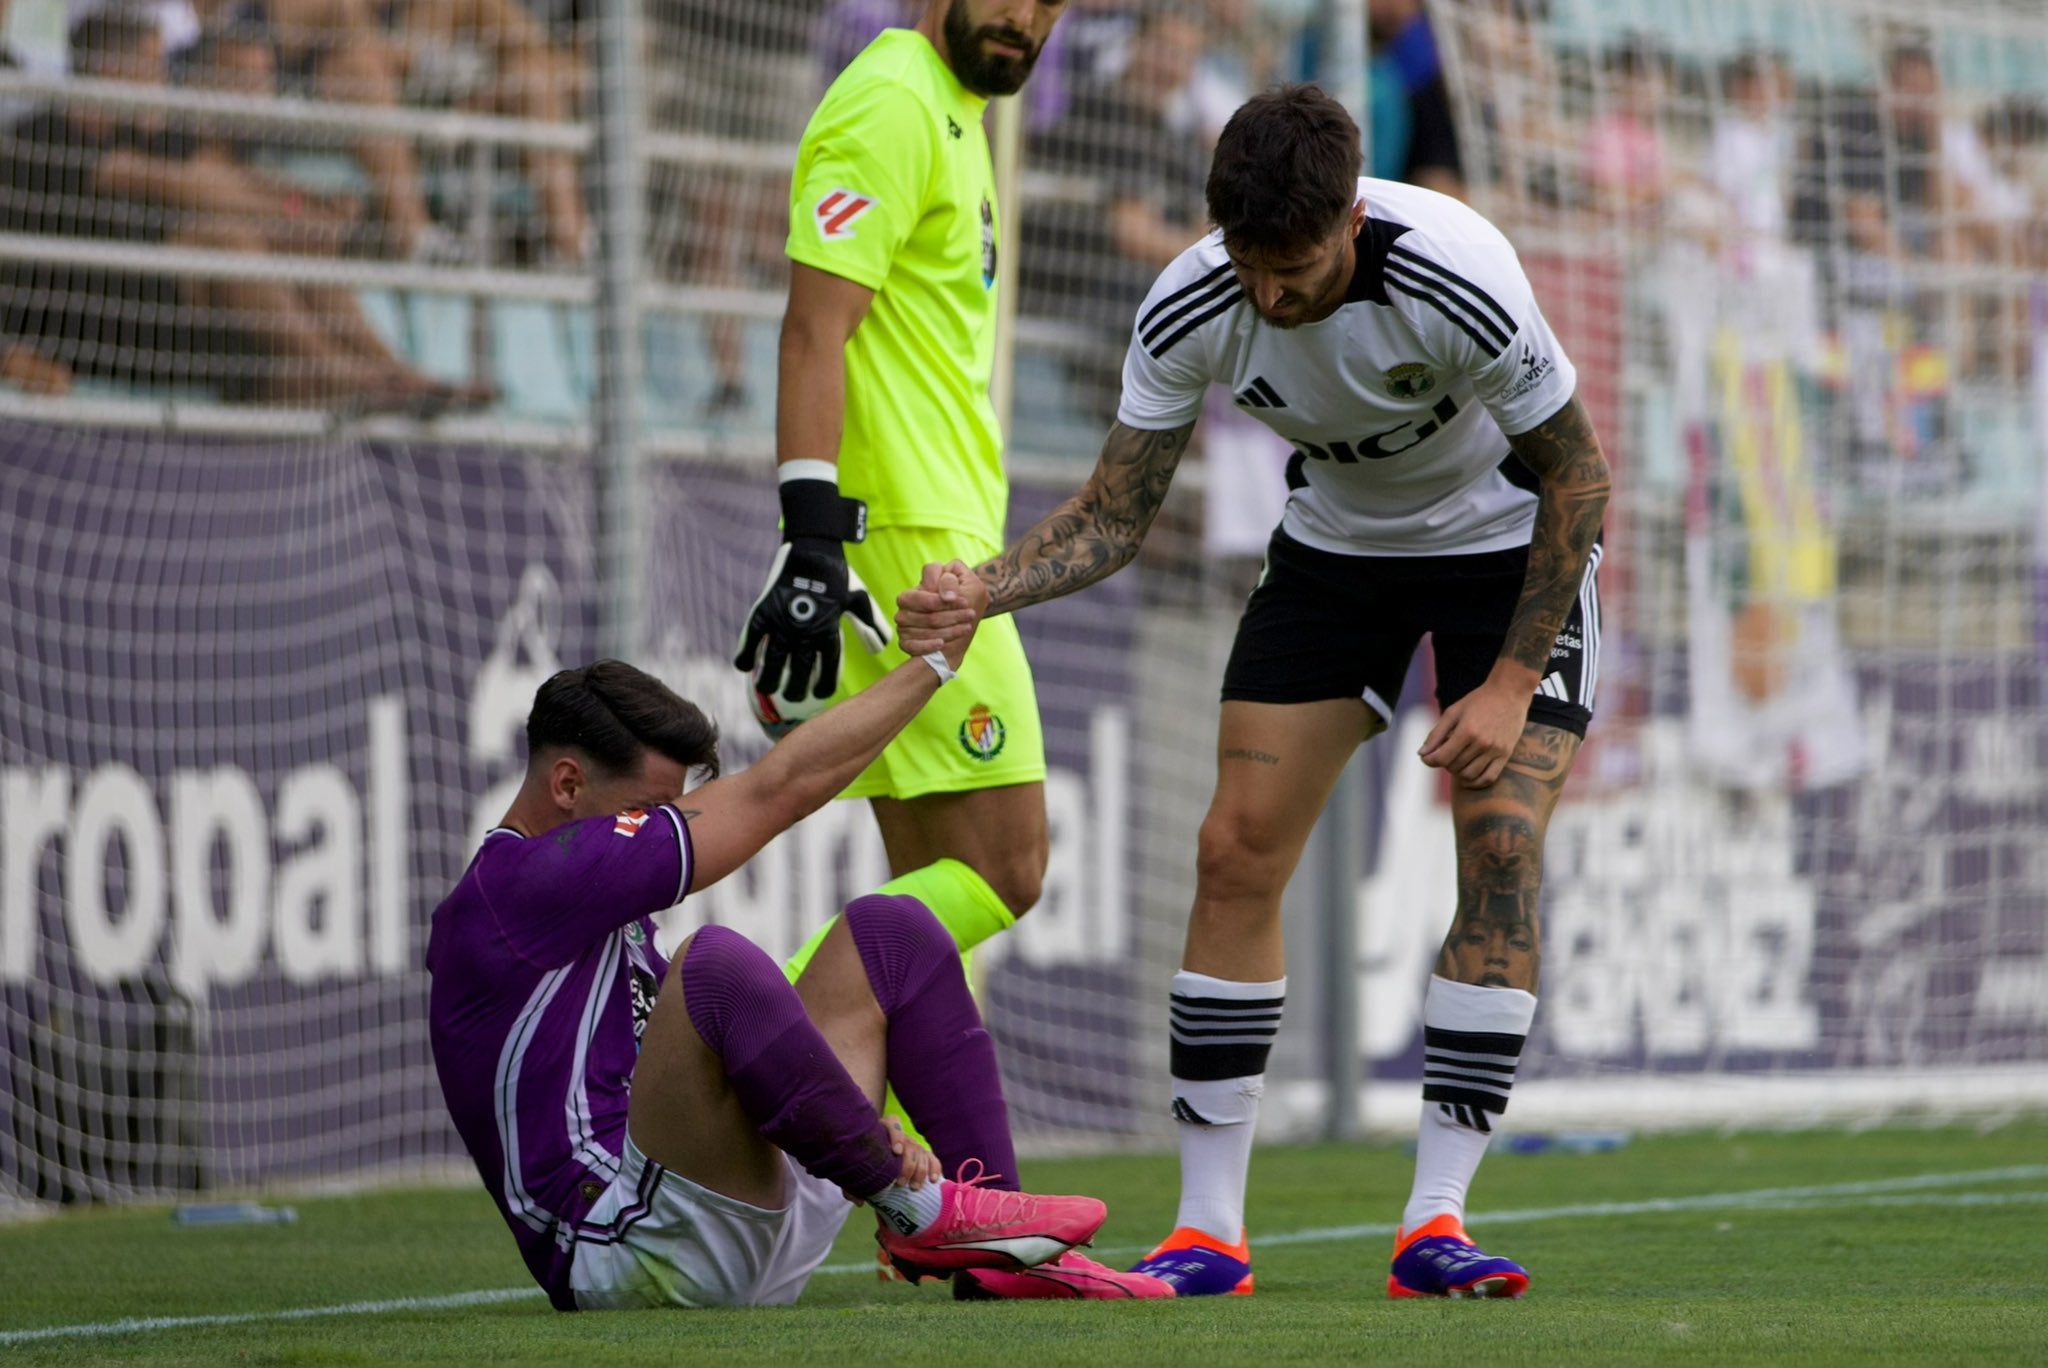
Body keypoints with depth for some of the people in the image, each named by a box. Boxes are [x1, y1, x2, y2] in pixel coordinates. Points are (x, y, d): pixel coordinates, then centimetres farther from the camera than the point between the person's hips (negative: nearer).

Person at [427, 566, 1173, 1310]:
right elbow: (776, 790, -9)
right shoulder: (517, 886, -11)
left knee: (888, 933, 10)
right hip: (621, 1248, -11)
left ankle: (1000, 1257, -1)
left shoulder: (595, 906, 22)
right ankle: (920, 1216, -19)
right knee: (718, 961, -33)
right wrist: (934, 659, -2)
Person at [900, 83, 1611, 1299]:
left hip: (1508, 541, -3)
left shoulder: (1456, 278, -35)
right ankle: (1210, 1228, -3)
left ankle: (1435, 1225, -15)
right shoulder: (1191, 308, -23)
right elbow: (1116, 515, -13)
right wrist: (975, 594, -31)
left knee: (1502, 847, -19)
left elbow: (1576, 472, -22)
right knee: (1238, 849, -8)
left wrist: (1510, 682, -24)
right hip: (1337, 545, 4)